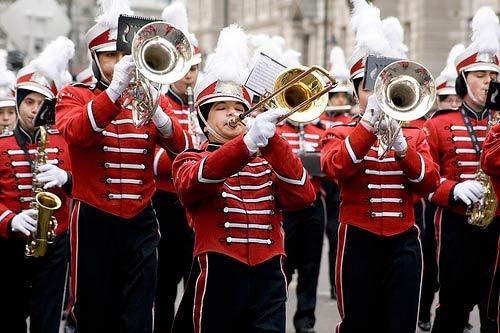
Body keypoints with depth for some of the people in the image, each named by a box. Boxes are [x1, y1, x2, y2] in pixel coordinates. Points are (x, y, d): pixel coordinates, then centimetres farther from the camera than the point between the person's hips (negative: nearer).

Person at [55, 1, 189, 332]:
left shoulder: (152, 96, 10)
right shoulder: (74, 95, 2)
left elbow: (181, 147, -5)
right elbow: (75, 133, -21)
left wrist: (156, 112, -25)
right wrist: (115, 88, -30)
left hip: (141, 221, 2)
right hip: (94, 221, -2)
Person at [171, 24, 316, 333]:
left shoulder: (267, 163, 17)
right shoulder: (191, 160, 6)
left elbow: (303, 196, -3)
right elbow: (193, 182, -19)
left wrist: (271, 141, -13)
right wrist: (249, 141, -33)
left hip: (268, 280, 3)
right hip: (216, 280, -3)